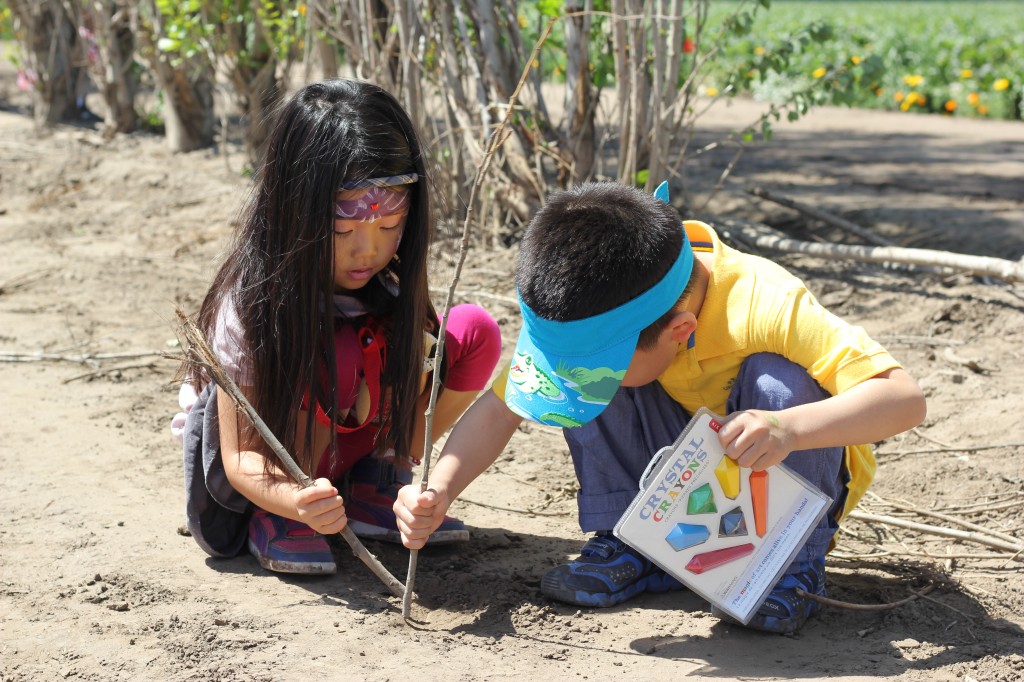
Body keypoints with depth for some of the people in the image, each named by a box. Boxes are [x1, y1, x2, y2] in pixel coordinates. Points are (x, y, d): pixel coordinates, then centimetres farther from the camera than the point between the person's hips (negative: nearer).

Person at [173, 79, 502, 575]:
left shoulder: (391, 283, -15)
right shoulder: (250, 304, -29)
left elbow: (409, 401, -11)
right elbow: (240, 458, -27)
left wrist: (413, 486, -30)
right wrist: (295, 500, -49)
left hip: (339, 444, 5)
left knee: (474, 332, -13)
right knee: (334, 358, -36)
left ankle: (370, 487, -2)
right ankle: (275, 518, -14)